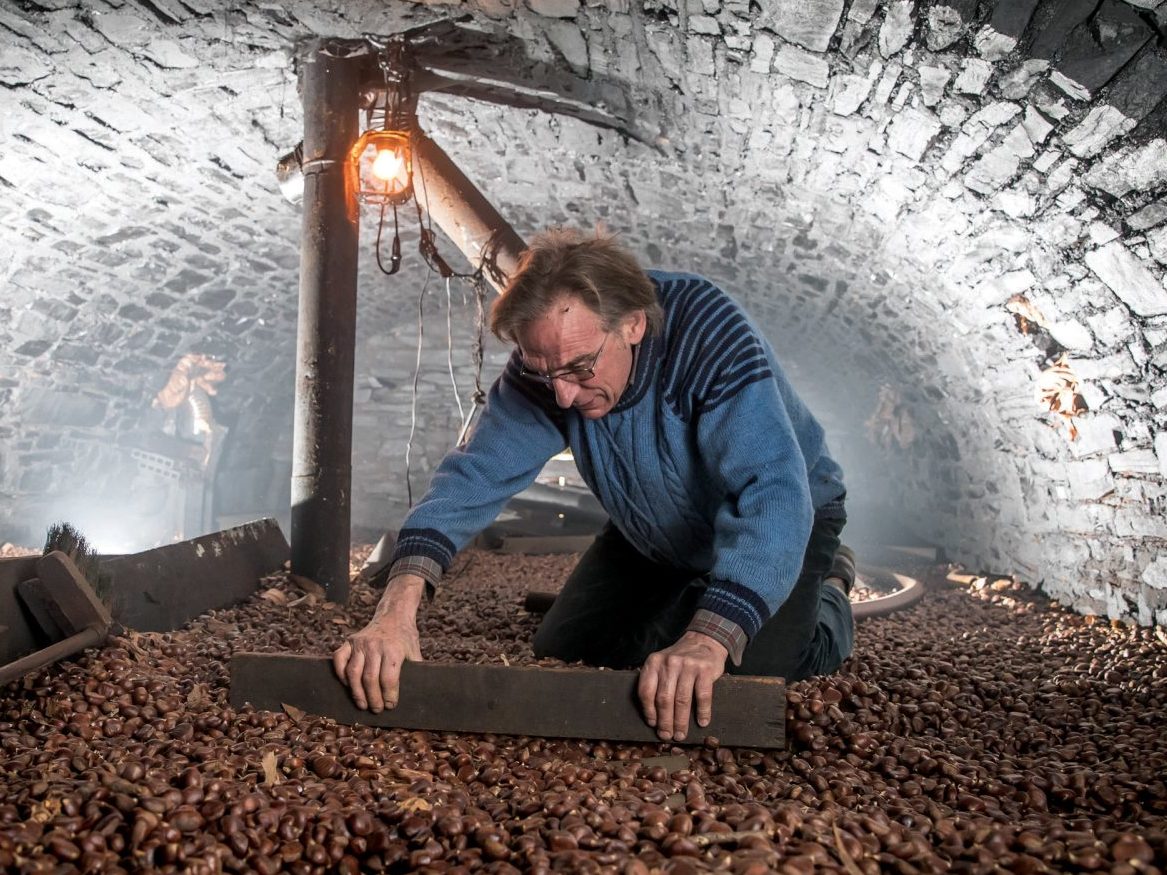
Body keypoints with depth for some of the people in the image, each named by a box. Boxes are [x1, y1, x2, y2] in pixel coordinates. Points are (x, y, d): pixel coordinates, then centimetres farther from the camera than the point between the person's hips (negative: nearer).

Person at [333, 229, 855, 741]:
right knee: (557, 658, 4)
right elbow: (476, 474, -33)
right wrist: (397, 607, -48)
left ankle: (827, 591, 12)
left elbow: (773, 493, -48)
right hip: (651, 537, 5)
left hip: (776, 525, -4)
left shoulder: (713, 340, -38)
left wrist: (708, 641, -61)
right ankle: (676, 606, 31)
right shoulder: (544, 365, -24)